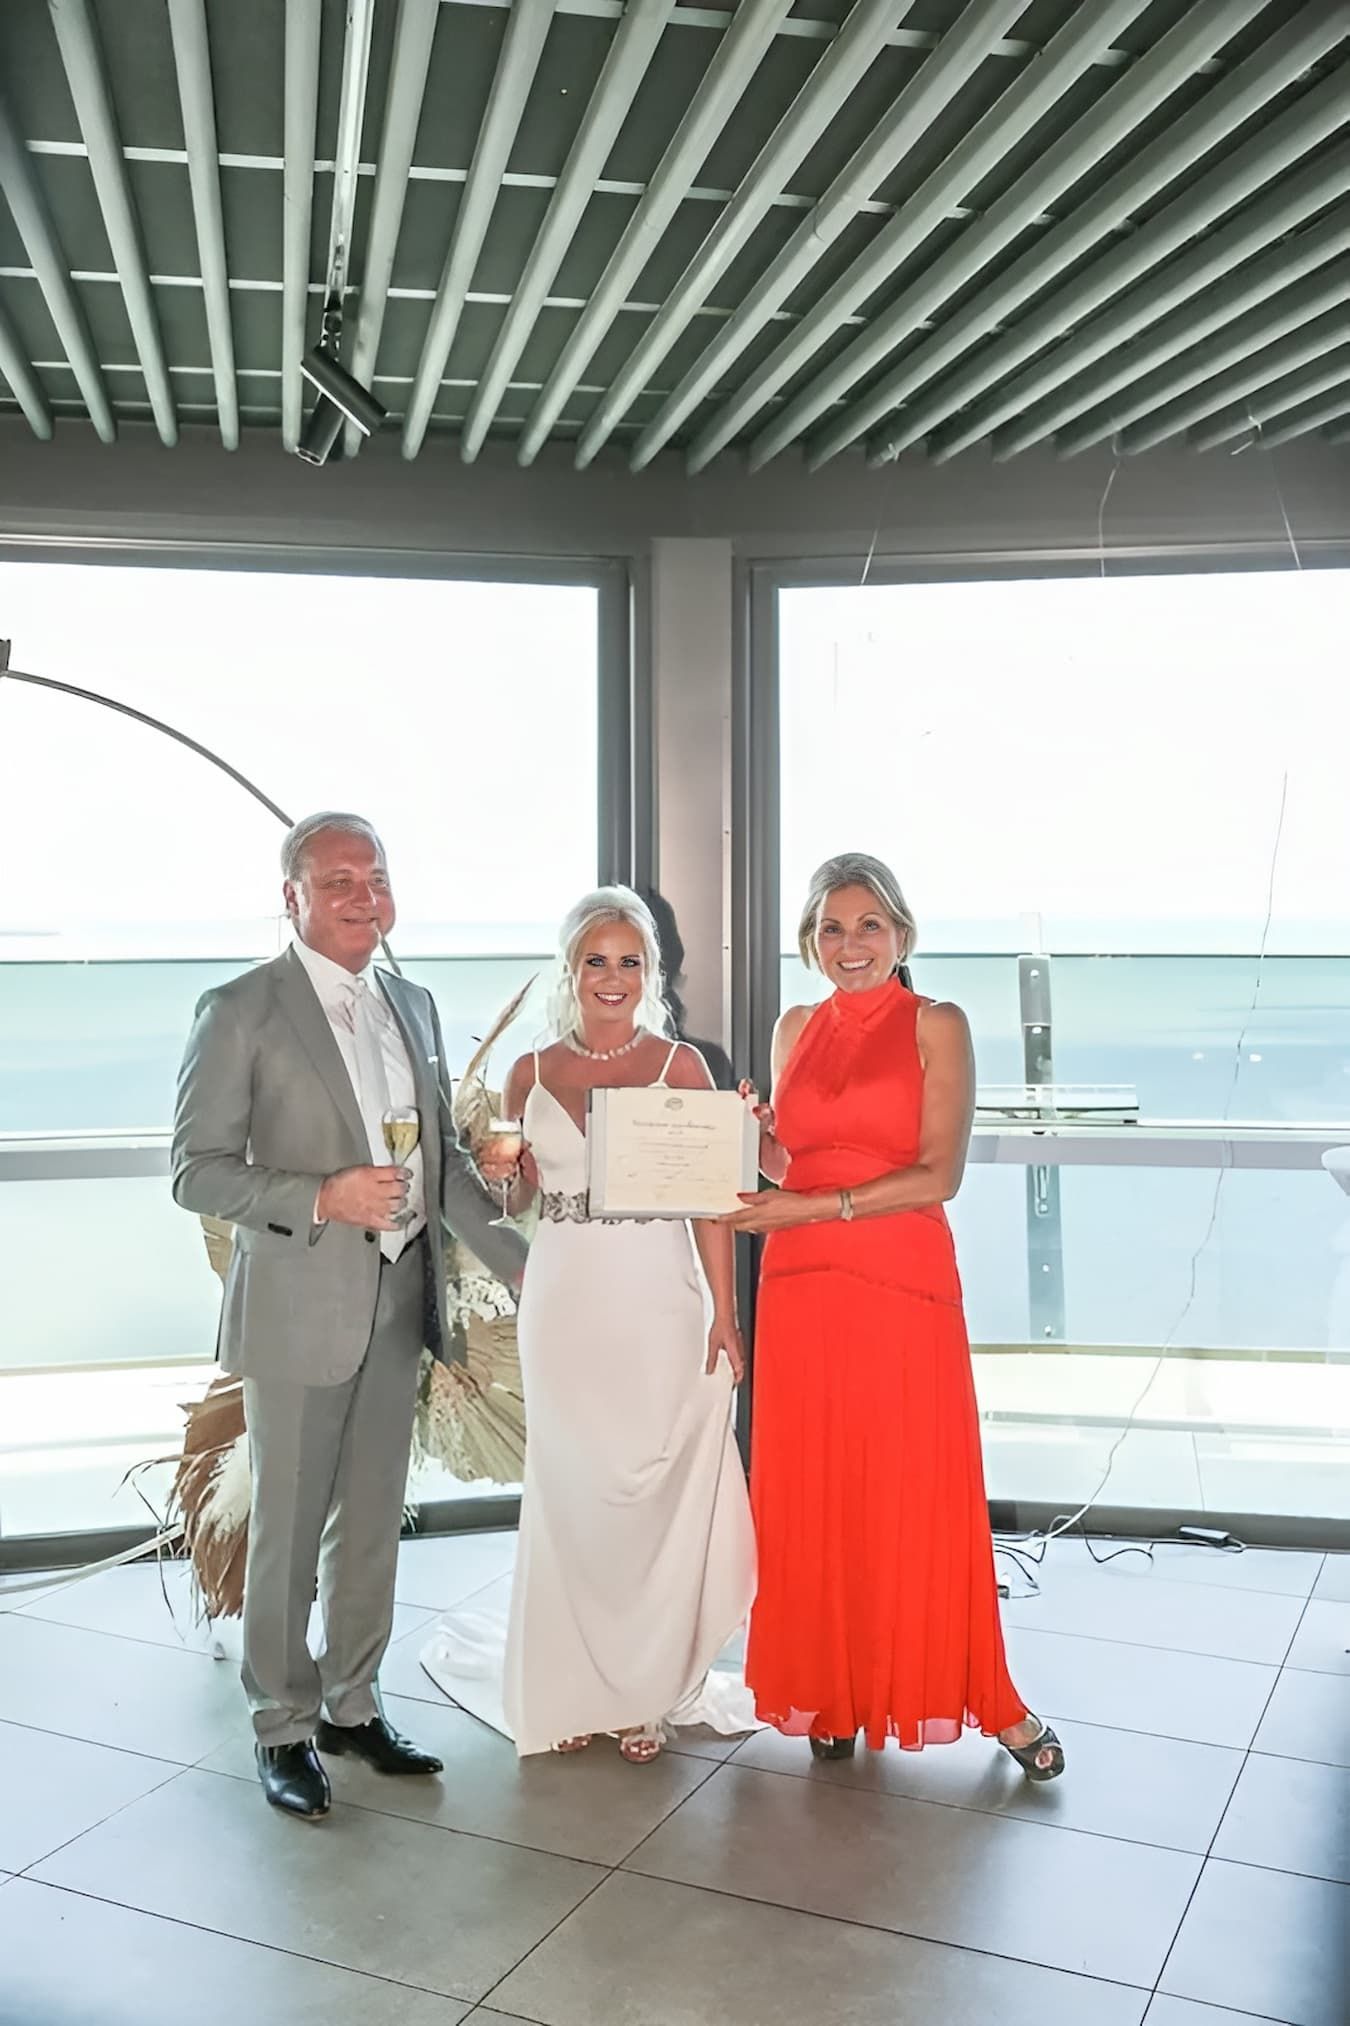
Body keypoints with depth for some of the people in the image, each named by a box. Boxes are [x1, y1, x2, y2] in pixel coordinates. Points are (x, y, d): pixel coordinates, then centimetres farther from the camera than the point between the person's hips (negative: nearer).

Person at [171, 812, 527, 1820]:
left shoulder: (414, 1005, 10)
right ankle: (284, 1728, 26)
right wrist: (322, 1198, -23)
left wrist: (524, 1266, 10)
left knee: (373, 1520, 16)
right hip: (300, 1306, -6)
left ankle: (353, 1705, 33)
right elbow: (197, 1171, -11)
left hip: (400, 1301, 6)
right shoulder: (240, 1010, -9)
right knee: (288, 1527, 7)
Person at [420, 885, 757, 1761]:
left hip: (661, 1305, -2)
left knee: (658, 1496, 3)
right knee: (569, 1496, 10)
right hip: (565, 1304, 2)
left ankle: (649, 1689, 21)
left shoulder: (681, 1065, -1)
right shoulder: (531, 1074, 6)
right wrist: (497, 1176, -8)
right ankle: (576, 1684, 26)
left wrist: (724, 1318, -9)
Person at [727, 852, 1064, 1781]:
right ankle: (830, 1693, 24)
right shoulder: (797, 1029, 11)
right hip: (802, 1289, 4)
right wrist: (755, 1135, -5)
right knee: (812, 1495, 8)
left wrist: (814, 1207, -15)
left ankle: (991, 1699, 20)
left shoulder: (937, 1026, -3)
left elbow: (938, 1175, -11)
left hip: (904, 1285, -4)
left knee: (920, 1494, 3)